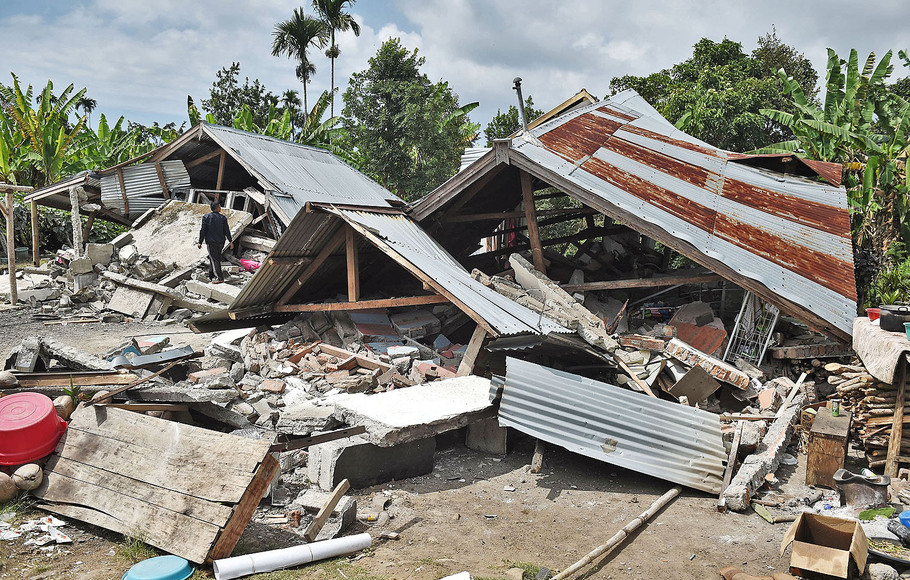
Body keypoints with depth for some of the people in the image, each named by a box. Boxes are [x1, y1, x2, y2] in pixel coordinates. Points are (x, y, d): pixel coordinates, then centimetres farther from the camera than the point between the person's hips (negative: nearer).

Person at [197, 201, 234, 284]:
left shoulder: (206, 217, -6)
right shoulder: (223, 217, -2)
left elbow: (203, 230, -7)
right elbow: (227, 231, 0)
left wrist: (200, 242, -3)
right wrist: (230, 241, 8)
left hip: (211, 242, -3)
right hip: (221, 242, 3)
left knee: (214, 259, -2)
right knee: (216, 258, 17)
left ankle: (219, 277, -10)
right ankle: (212, 274, 26)